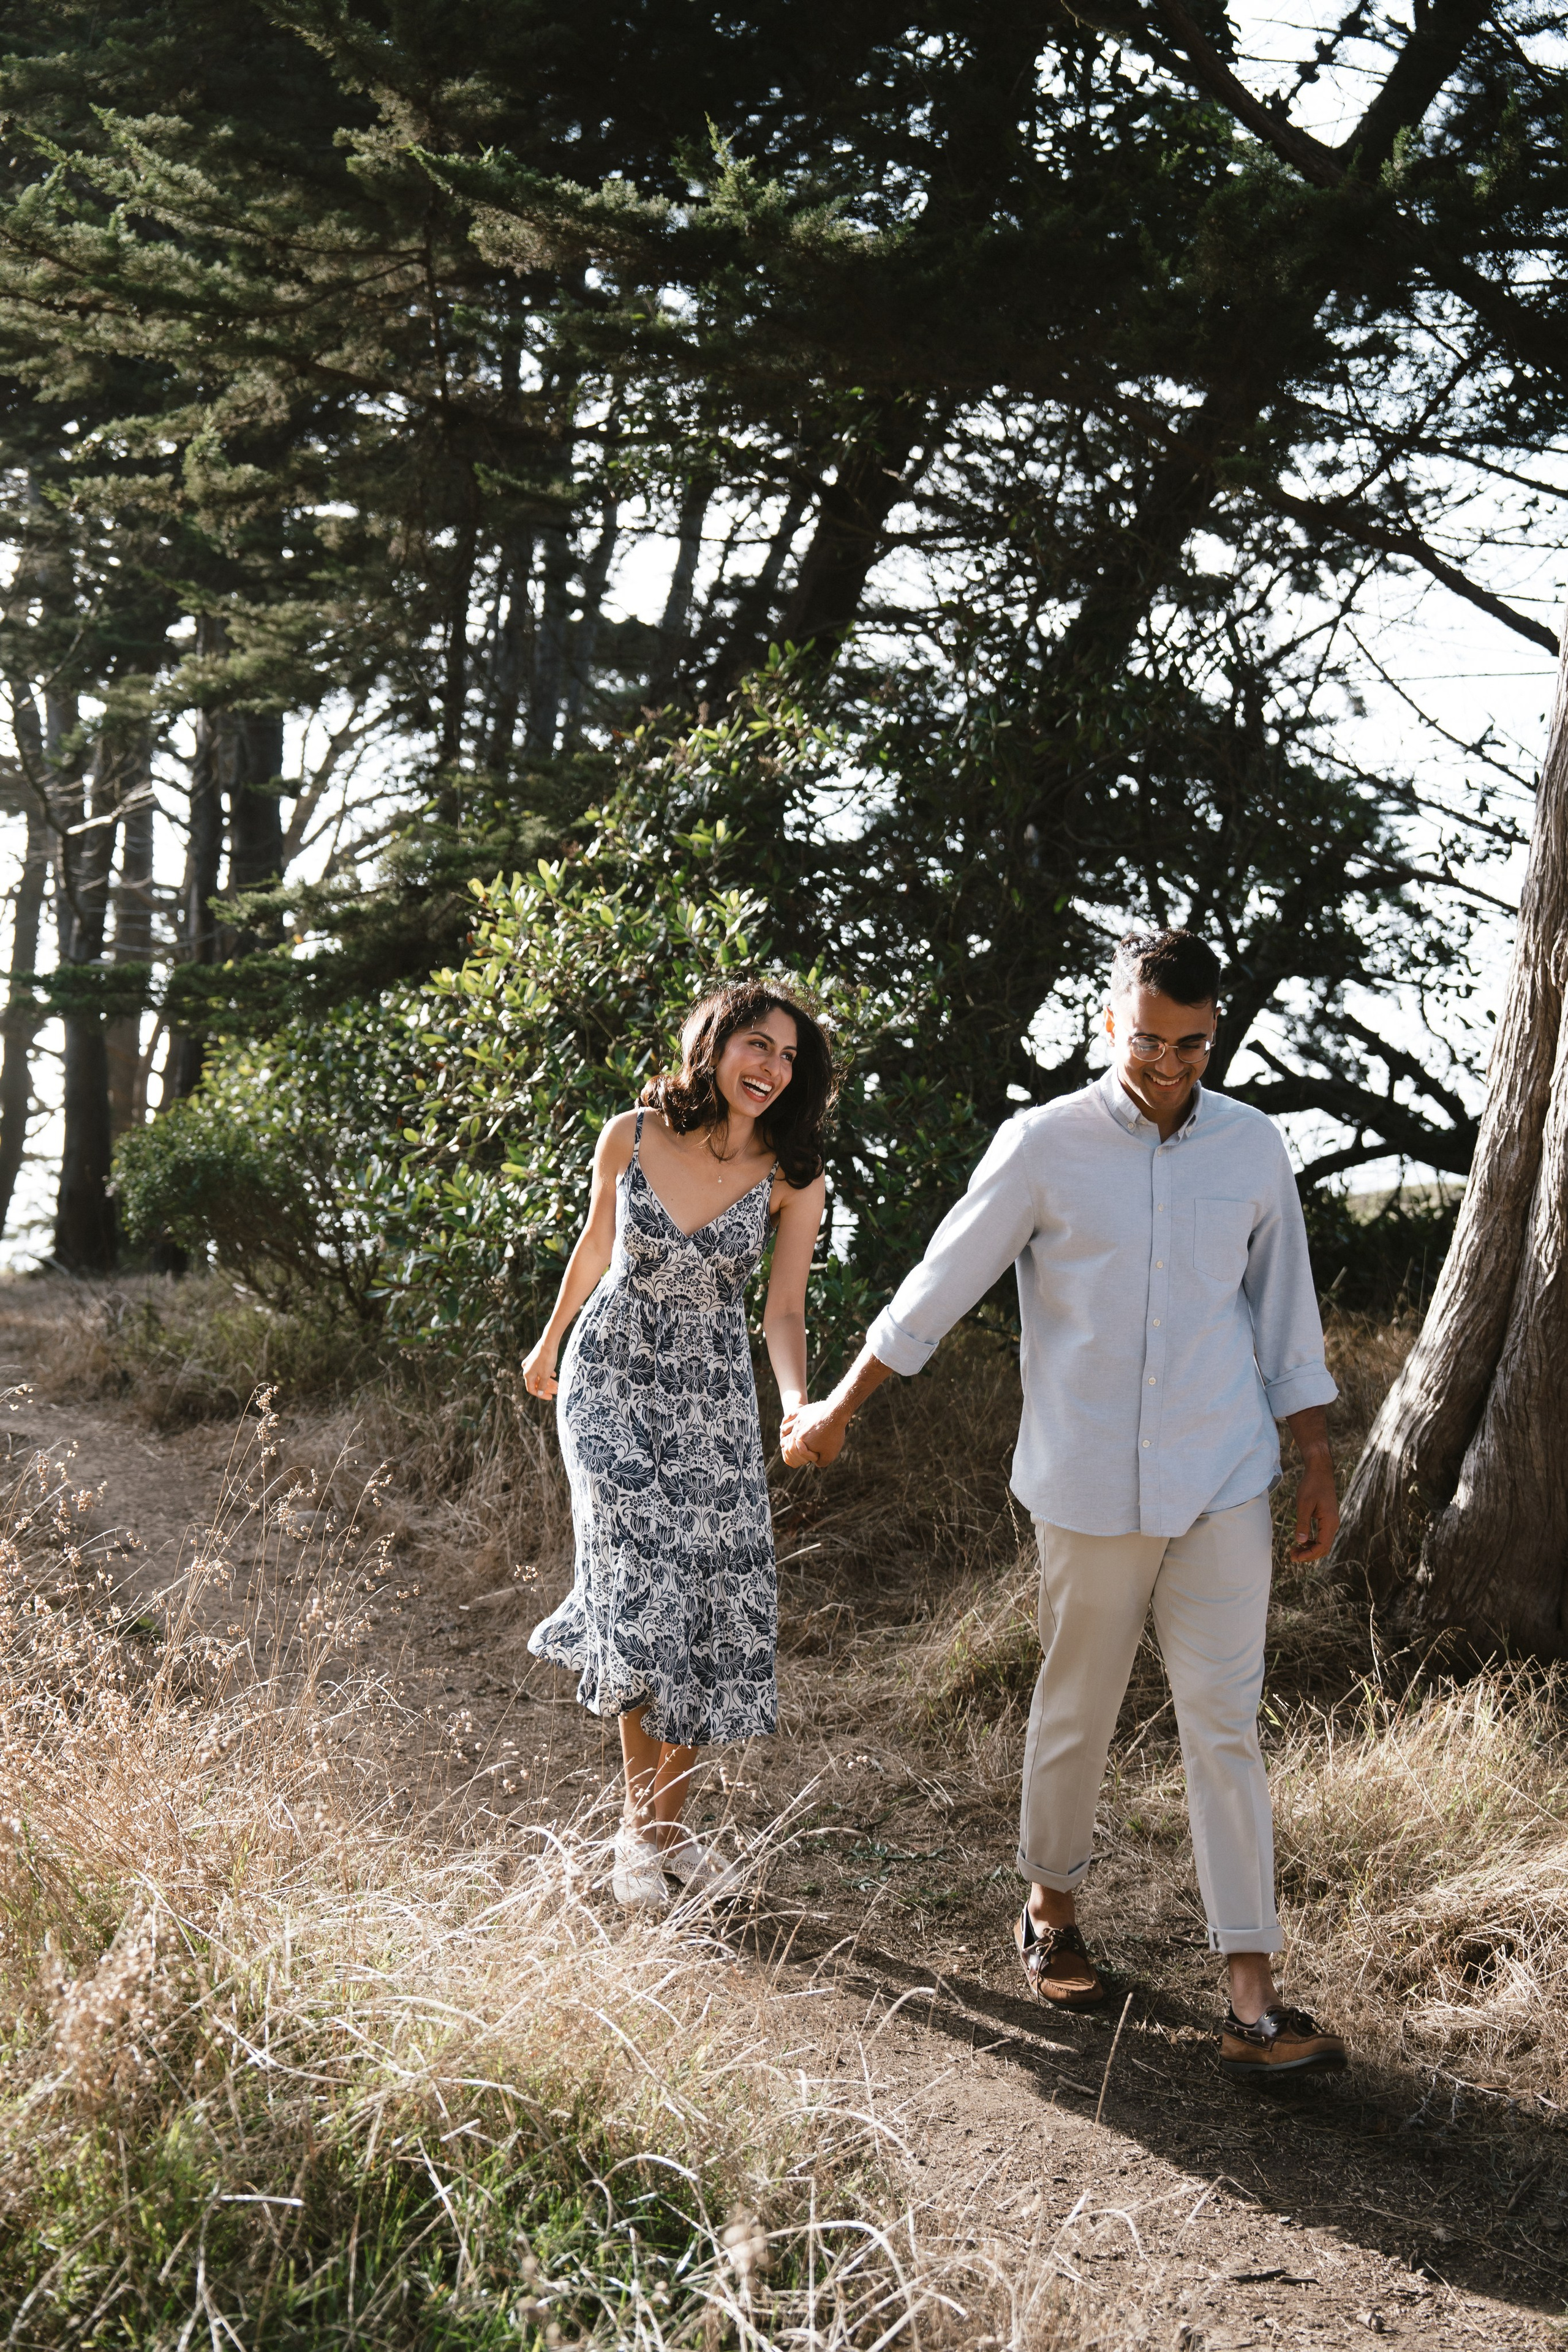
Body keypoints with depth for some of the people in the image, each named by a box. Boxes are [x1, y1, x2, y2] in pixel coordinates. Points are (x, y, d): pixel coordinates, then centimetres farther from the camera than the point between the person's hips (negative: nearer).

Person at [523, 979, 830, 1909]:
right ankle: (639, 1819, 3)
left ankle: (672, 1821, 18)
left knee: (716, 1604, 0)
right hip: (612, 1382, -1)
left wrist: (799, 1404, -29)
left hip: (715, 1402, 2)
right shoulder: (631, 1137, -9)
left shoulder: (791, 1179, -9)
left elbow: (784, 1312, -9)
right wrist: (548, 1344, 22)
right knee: (644, 1586, -13)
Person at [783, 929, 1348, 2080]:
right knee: (1076, 1715, 10)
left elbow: (1286, 1315, 12)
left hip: (1223, 1486, 2)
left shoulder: (1252, 1147, 4)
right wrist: (839, 1408, 9)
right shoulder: (1045, 1145, -5)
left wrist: (1319, 1464, 11)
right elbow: (941, 1285, 3)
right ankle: (1052, 1911, 35)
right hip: (1092, 1487, -2)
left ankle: (1253, 2004, -2)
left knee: (1226, 1728, -1)